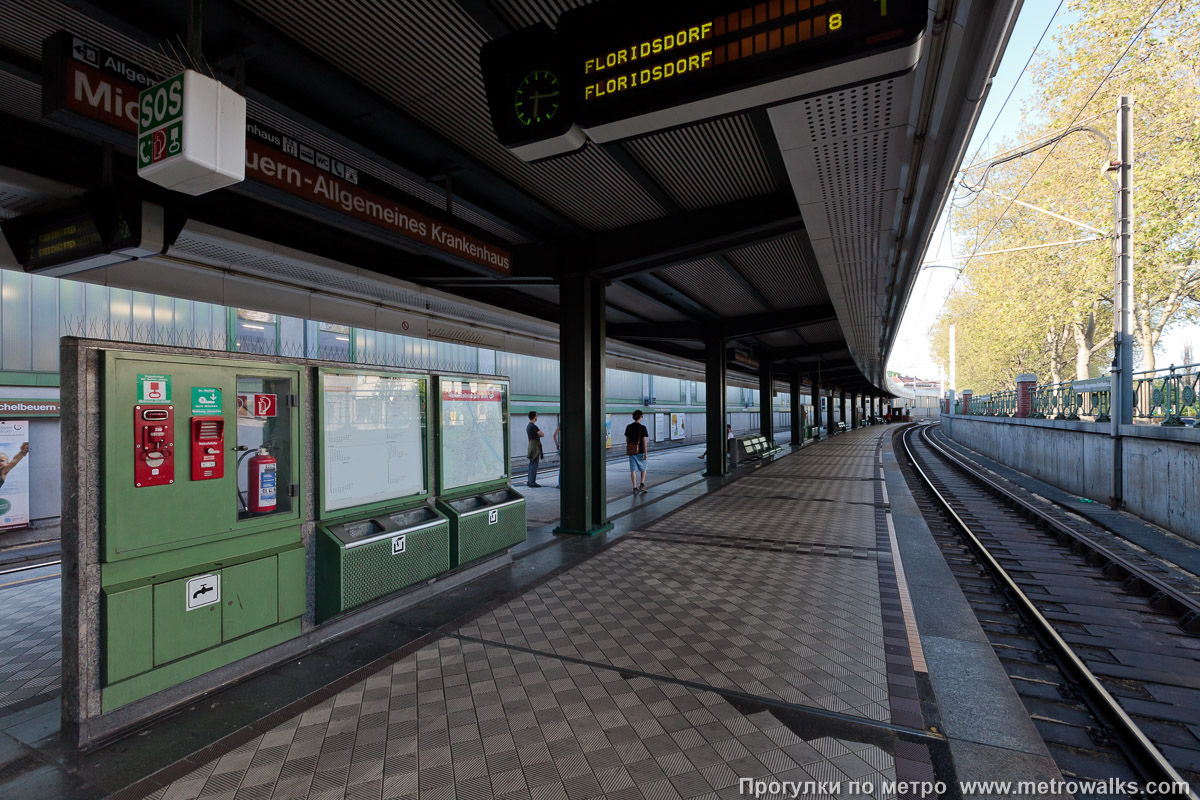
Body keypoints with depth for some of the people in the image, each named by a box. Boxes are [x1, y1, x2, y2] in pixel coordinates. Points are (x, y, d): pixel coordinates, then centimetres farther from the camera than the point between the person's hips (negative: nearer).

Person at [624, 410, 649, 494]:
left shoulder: (628, 427, 3)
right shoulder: (642, 428, -10)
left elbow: (627, 439, 9)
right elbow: (644, 440, -13)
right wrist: (646, 453, -11)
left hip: (631, 451, 3)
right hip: (640, 451, -3)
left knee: (633, 469, 4)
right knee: (643, 468, 17)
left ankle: (635, 488, 3)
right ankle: (642, 485, 11)